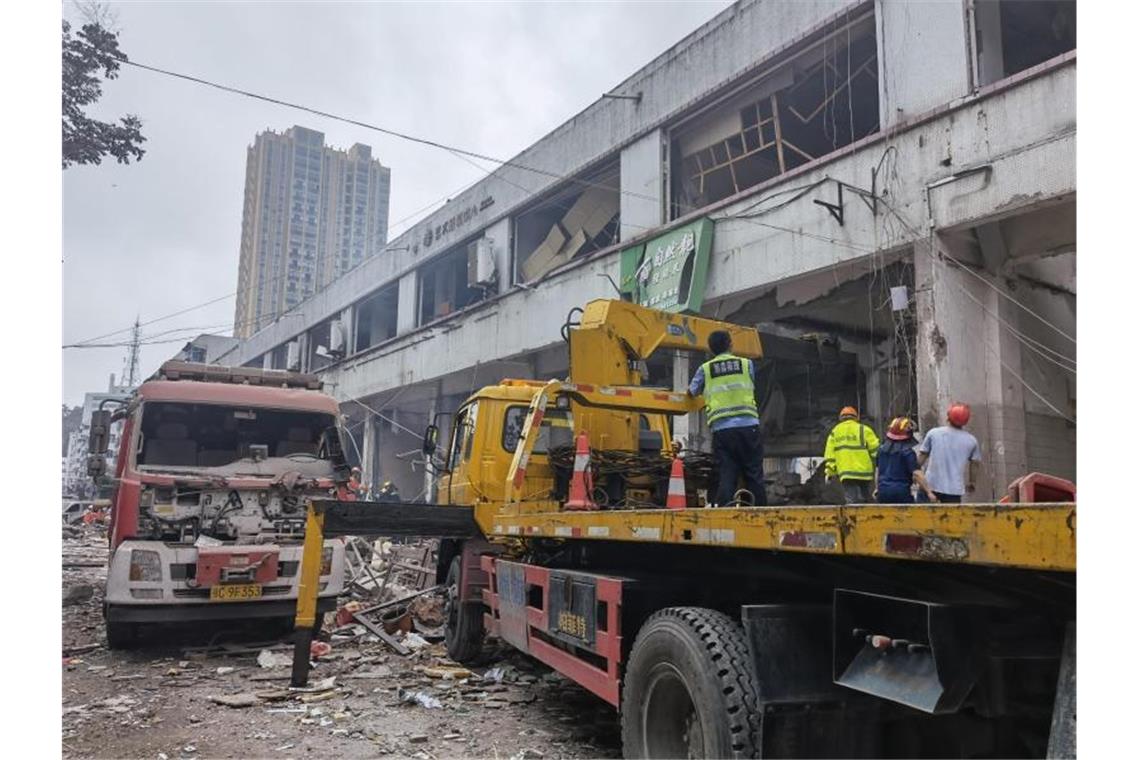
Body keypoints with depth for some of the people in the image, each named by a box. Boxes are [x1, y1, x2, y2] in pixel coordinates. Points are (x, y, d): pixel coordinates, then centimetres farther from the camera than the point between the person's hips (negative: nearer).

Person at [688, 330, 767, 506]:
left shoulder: (705, 369, 10)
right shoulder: (747, 364, 11)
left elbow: (691, 392, 17)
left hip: (721, 429, 0)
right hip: (748, 425, 0)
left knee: (726, 477, 1)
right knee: (754, 476, 6)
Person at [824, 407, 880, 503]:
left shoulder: (834, 432, 11)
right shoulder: (864, 430, 1)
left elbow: (830, 453, 7)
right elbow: (875, 449, -2)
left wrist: (829, 472, 9)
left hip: (845, 472, 1)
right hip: (863, 471, -1)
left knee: (851, 500, -2)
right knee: (865, 500, 11)